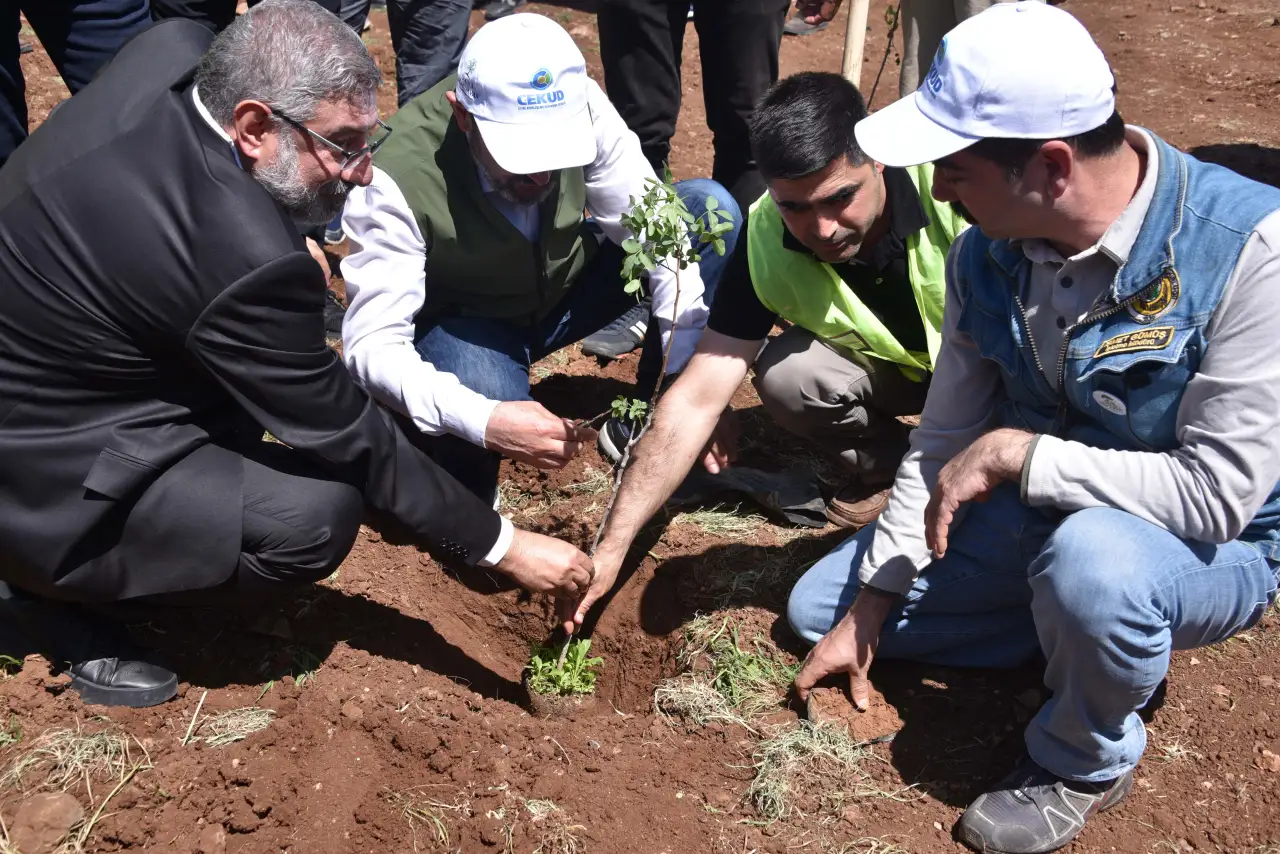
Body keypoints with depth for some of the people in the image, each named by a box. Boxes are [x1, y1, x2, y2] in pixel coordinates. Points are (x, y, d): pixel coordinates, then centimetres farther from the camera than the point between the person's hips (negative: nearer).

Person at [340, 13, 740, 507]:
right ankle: (461, 495, -1)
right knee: (486, 423, -39)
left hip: (565, 286, 5)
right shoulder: (398, 181, -33)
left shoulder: (582, 106, -24)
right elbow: (372, 344, -33)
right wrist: (482, 421, -51)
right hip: (463, 323, -4)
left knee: (710, 208, -15)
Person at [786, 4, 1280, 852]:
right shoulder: (988, 253, -11)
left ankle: (1086, 763, -8)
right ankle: (1090, 634, 7)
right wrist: (872, 605, -5)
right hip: (1036, 520, 6)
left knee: (1091, 559, -41)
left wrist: (1018, 454, -29)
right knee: (818, 609, 4)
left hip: (1212, 548, -5)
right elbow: (946, 442, -2)